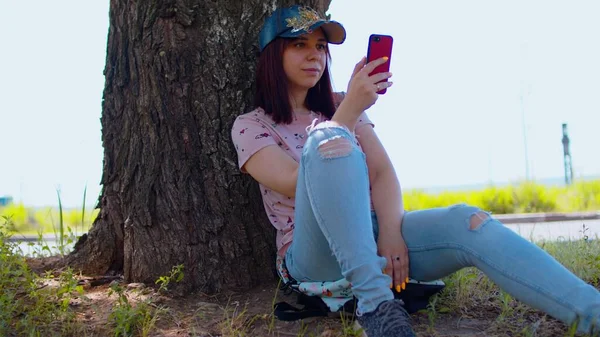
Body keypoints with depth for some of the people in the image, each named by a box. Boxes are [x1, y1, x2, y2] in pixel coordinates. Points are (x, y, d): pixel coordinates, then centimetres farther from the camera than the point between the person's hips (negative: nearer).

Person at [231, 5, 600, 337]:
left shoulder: (340, 106, 17)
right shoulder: (250, 126, 5)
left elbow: (383, 172, 3)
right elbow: (298, 183, -14)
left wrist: (390, 231, -17)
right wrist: (352, 111, -19)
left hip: (372, 235, 4)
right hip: (315, 256, -4)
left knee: (466, 222, -26)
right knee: (328, 138, -31)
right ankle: (375, 302, -39)